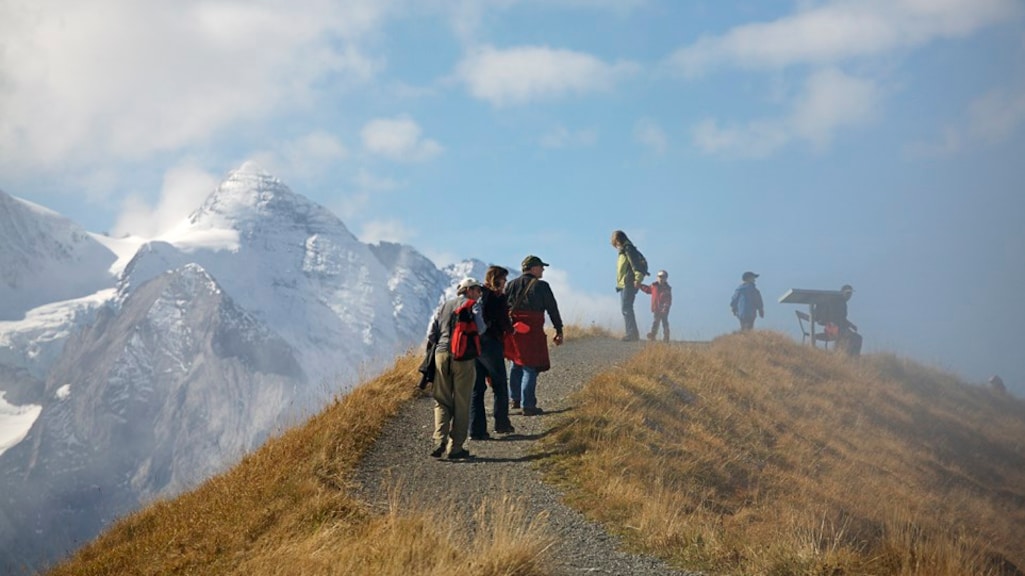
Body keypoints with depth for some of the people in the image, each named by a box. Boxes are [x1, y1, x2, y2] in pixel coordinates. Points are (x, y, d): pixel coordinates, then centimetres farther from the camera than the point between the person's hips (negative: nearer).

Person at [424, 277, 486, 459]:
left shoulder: (443, 306, 18)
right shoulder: (473, 305, 3)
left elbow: (431, 333, 10)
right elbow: (480, 329, -12)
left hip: (441, 354, 4)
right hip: (463, 357, -4)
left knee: (442, 401, 10)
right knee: (461, 403, 4)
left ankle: (440, 441, -8)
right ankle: (455, 447, 5)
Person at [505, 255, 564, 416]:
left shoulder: (511, 285, 9)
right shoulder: (541, 286, -4)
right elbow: (552, 309, -1)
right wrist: (559, 331, 5)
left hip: (513, 330, 5)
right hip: (532, 332, -5)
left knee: (516, 364, 22)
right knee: (530, 368, -2)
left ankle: (515, 398, 30)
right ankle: (528, 405, -3)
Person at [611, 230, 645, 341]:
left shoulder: (628, 249, -8)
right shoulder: (622, 251, 22)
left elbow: (636, 265, -18)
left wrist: (638, 279, -28)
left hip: (628, 285, -10)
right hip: (623, 285, 10)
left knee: (626, 308, -14)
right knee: (626, 309, 10)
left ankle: (632, 333, -16)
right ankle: (633, 333, 13)